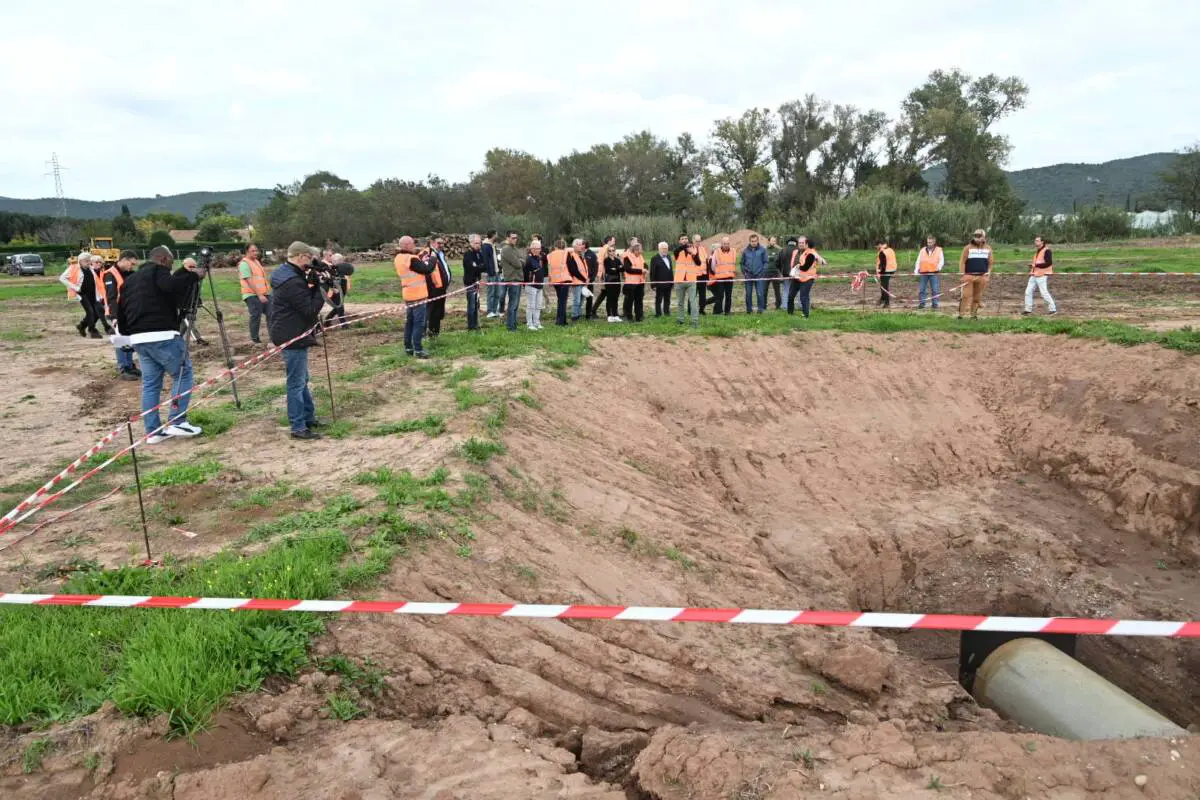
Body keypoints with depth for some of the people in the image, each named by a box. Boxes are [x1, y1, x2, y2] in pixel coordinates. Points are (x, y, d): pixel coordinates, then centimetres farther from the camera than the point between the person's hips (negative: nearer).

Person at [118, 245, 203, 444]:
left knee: (150, 383, 10)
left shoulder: (129, 279, 23)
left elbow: (121, 311, 22)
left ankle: (153, 431, 9)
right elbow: (172, 286, -24)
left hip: (138, 338, 8)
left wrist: (128, 332, 30)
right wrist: (192, 275, -12)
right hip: (161, 335, -8)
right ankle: (177, 422, -5)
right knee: (182, 373, 2)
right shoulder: (157, 271, -2)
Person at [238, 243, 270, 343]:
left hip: (264, 294, 8)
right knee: (256, 316, -3)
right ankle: (255, 339, 8)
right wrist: (259, 295, -22)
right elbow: (250, 281, -18)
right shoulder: (244, 263, -11)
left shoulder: (257, 261, 17)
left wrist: (267, 291, 22)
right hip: (253, 295, -8)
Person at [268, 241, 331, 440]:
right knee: (297, 383, -5)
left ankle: (309, 418, 31)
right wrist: (318, 288, -14)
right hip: (293, 337, -11)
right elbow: (310, 309, -21)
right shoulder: (293, 282, -23)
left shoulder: (284, 274, 10)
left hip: (290, 334, 11)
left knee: (302, 380, 19)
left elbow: (304, 301, 12)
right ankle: (298, 427, 1)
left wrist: (312, 286, -4)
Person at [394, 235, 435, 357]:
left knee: (409, 322, 13)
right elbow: (427, 270, -17)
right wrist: (432, 260, -1)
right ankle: (418, 349, -6)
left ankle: (408, 347, 18)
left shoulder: (399, 258, 8)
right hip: (417, 295, -9)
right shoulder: (411, 259, -20)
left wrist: (421, 259, 5)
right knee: (419, 323, -5)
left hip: (408, 295, 9)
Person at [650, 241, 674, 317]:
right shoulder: (655, 259, -6)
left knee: (667, 299, 11)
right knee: (658, 300, 1)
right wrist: (653, 284, -12)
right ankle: (658, 313, 7)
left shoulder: (669, 257, 14)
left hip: (668, 283, 6)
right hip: (659, 284, -6)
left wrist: (672, 281, 13)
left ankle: (667, 312, 19)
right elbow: (652, 273, -8)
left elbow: (671, 270, 17)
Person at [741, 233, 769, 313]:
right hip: (748, 276, 2)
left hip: (759, 276, -2)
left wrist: (763, 272, -8)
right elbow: (742, 263, 13)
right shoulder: (745, 251, 6)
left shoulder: (762, 250, 1)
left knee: (760, 294, -5)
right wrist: (744, 272, 1)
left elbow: (766, 262, 1)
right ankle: (748, 309, 15)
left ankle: (760, 309, 3)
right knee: (748, 294, 6)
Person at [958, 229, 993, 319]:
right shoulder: (968, 248, 2)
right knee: (966, 295, -10)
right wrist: (962, 275, -8)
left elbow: (990, 263, 15)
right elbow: (962, 262, -1)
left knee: (977, 297, 6)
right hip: (969, 275, -3)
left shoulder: (988, 249, 11)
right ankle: (961, 314, -7)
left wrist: (988, 274, 7)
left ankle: (974, 314, 13)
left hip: (982, 277, 3)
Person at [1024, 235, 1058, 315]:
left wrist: (1036, 265, -24)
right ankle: (1028, 309, 11)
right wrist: (1032, 267, 12)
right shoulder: (1038, 251, 17)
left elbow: (1049, 263, -20)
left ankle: (1053, 309, 2)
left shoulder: (1046, 251, -11)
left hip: (1042, 275, -9)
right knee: (1028, 291, 4)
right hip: (1034, 275, 9)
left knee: (1044, 292, -8)